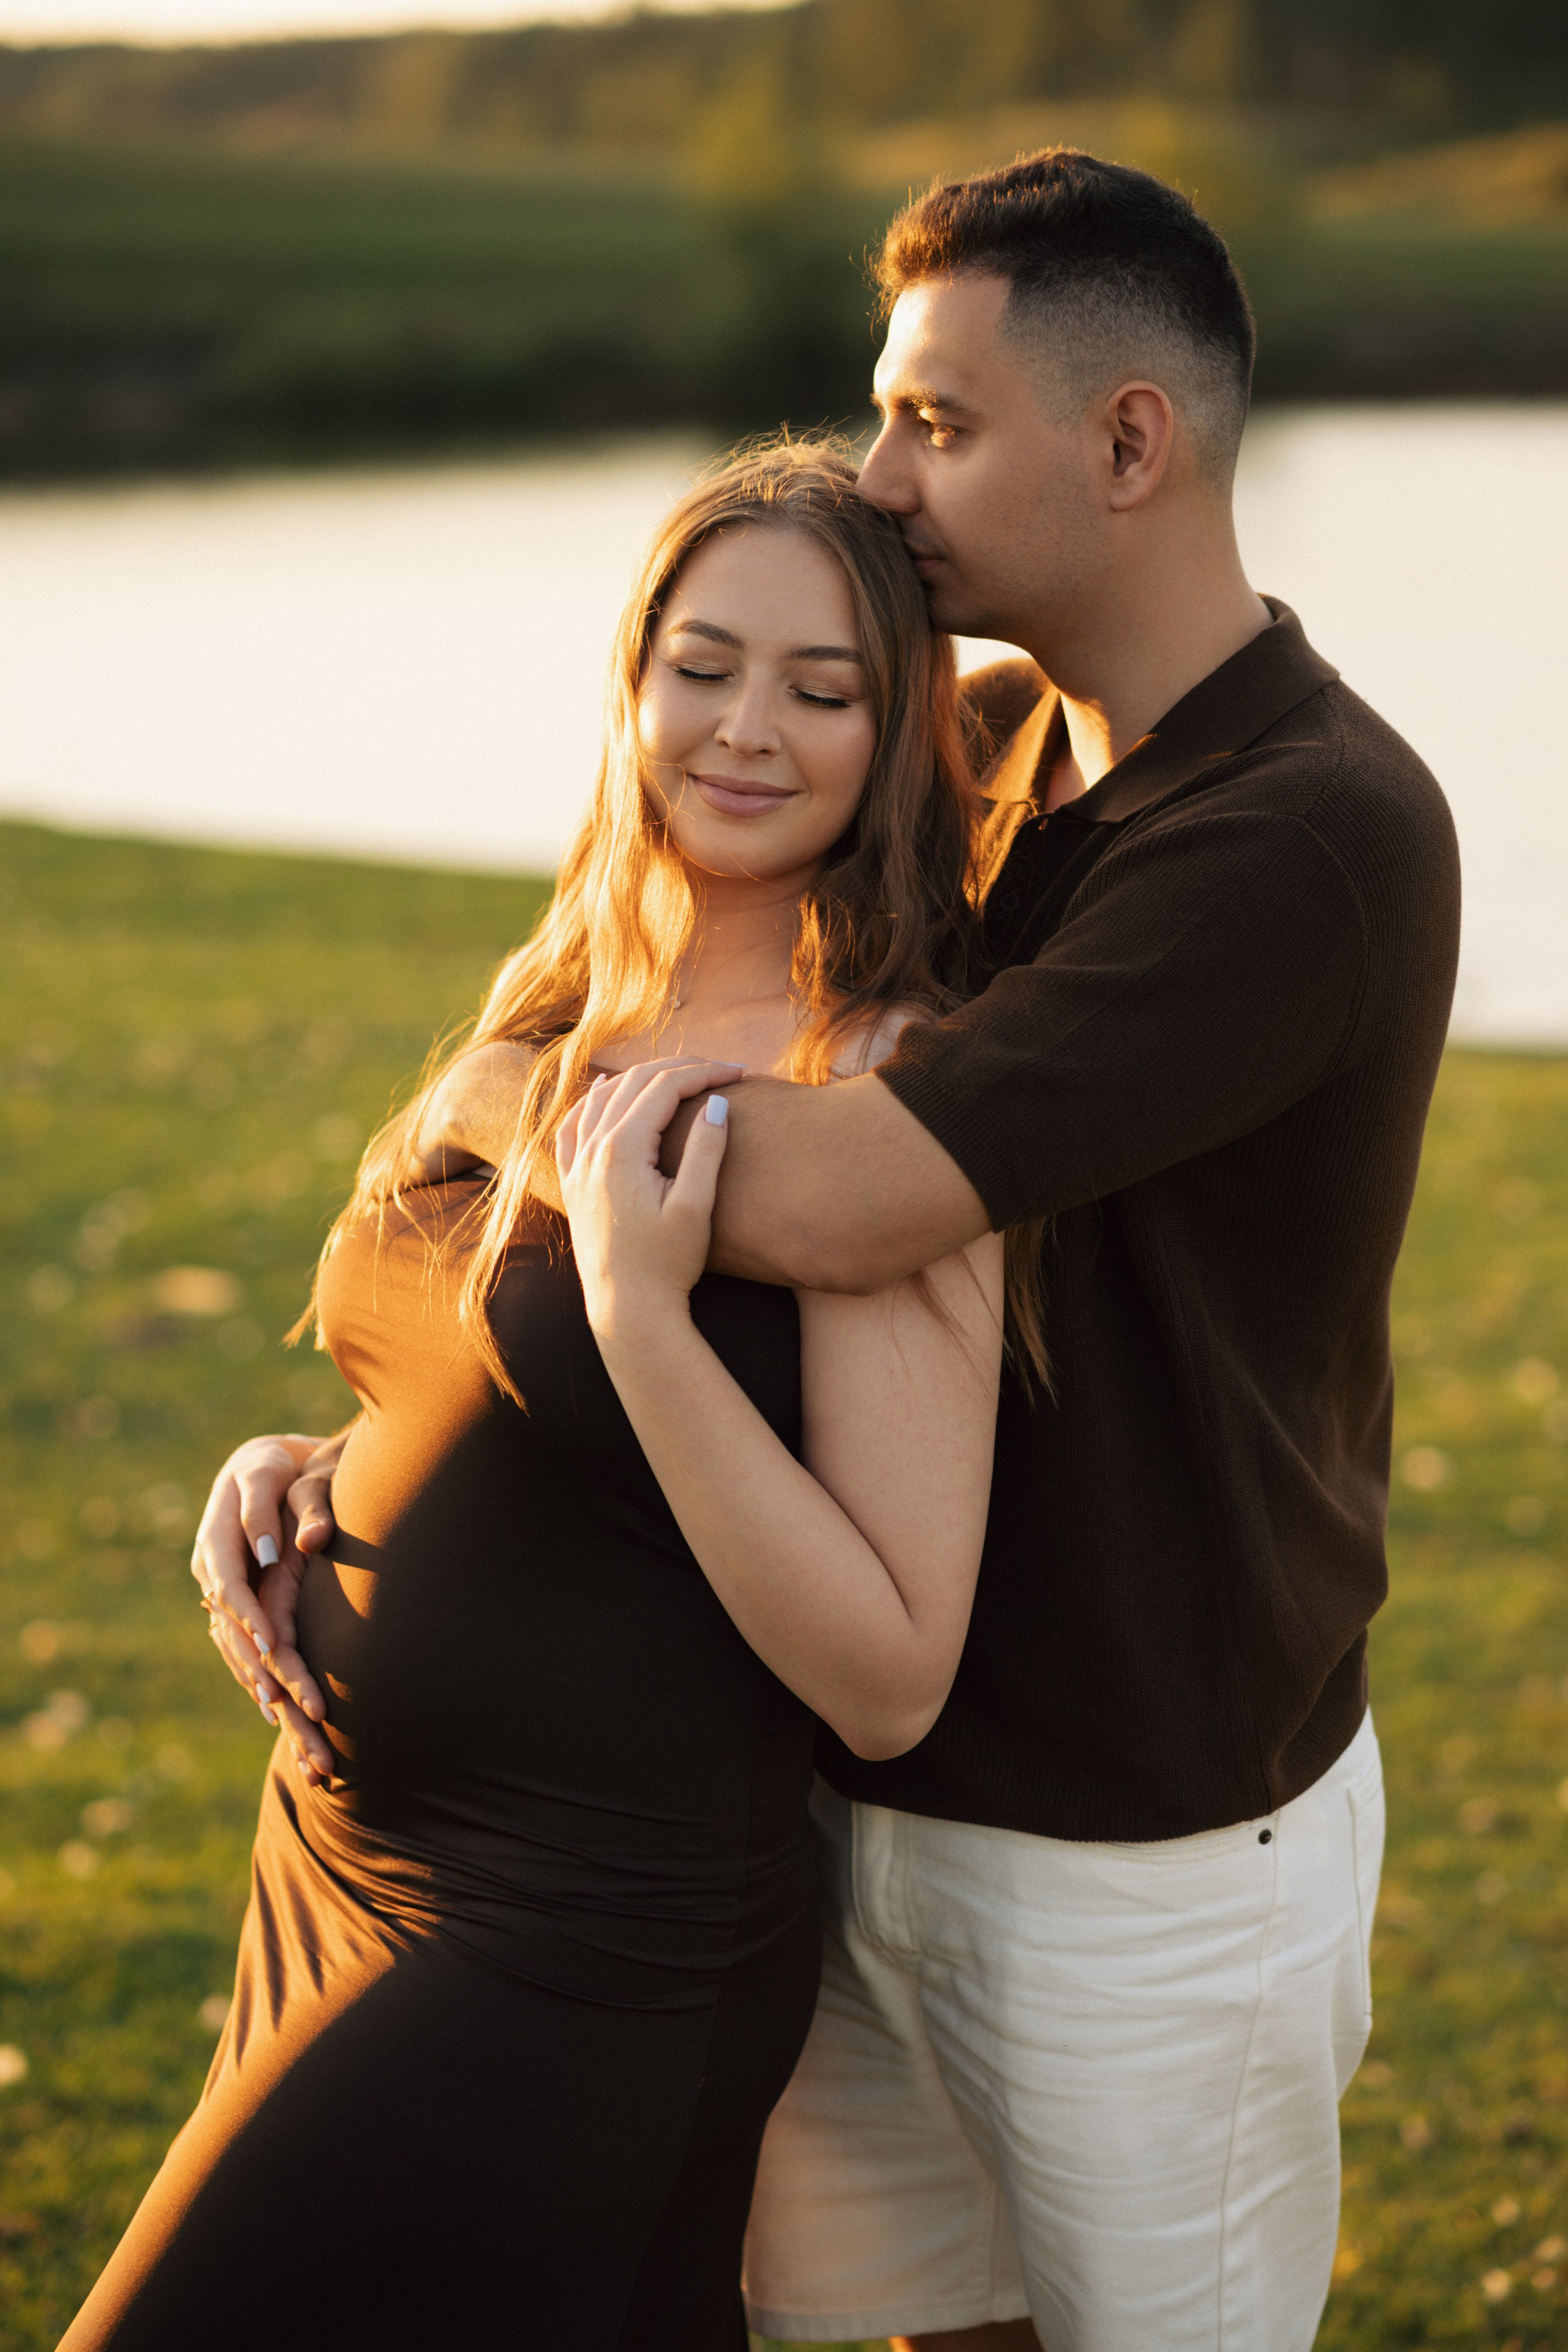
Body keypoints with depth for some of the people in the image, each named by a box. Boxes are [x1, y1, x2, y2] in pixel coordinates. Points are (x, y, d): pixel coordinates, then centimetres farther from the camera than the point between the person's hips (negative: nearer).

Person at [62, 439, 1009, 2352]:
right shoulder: (567, 1012, 5)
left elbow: (889, 1678, -22)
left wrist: (643, 1312, -27)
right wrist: (298, 1480, 4)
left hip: (576, 1963, -8)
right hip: (335, 1877, 8)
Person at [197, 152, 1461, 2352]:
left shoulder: (1315, 832, -24)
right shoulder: (967, 758, 4)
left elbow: (833, 1199, -34)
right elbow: (735, 1172, 8)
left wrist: (490, 1099, -14)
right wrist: (346, 1447, -5)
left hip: (1147, 1856, -7)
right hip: (875, 1779, 7)